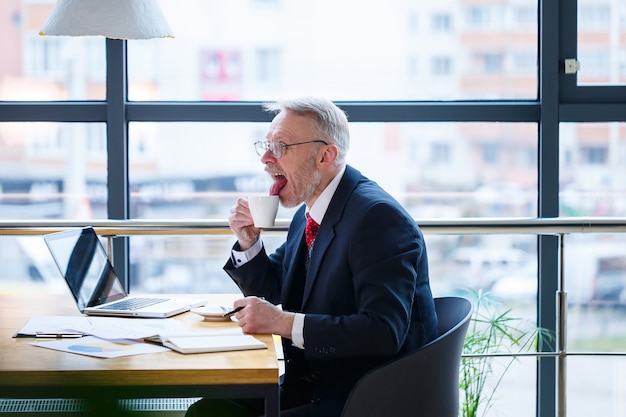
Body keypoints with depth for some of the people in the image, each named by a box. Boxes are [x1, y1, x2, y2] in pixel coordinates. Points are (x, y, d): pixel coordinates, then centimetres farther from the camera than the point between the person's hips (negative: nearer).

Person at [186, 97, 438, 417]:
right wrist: (249, 241, 4)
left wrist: (284, 323, -28)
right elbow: (272, 291, 23)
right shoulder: (307, 216, 10)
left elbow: (383, 332, -28)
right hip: (308, 386, 9)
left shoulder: (379, 216, -19)